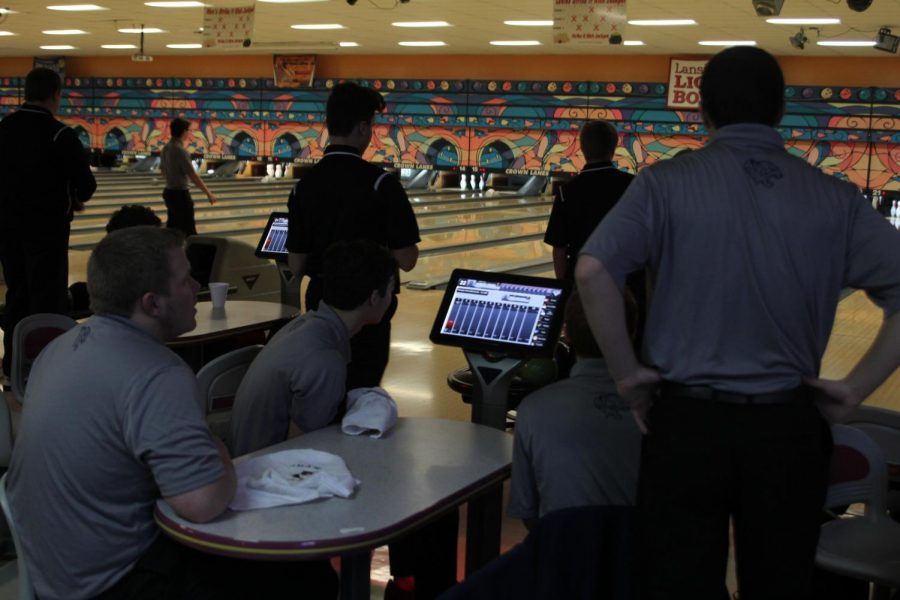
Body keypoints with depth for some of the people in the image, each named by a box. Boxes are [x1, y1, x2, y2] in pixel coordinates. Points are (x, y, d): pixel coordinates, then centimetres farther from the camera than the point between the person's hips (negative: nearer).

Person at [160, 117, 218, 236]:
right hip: (180, 194, -9)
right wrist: (209, 194, -17)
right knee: (188, 230, -1)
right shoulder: (180, 151, -20)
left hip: (169, 192, 9)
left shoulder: (166, 148, 6)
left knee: (172, 227, 13)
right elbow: (193, 176, -22)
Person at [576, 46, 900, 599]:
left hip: (689, 419, -1)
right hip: (789, 427, 2)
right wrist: (854, 389, -2)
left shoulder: (667, 183, -6)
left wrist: (626, 372, -8)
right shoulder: (836, 199, 1)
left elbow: (594, 271, -18)